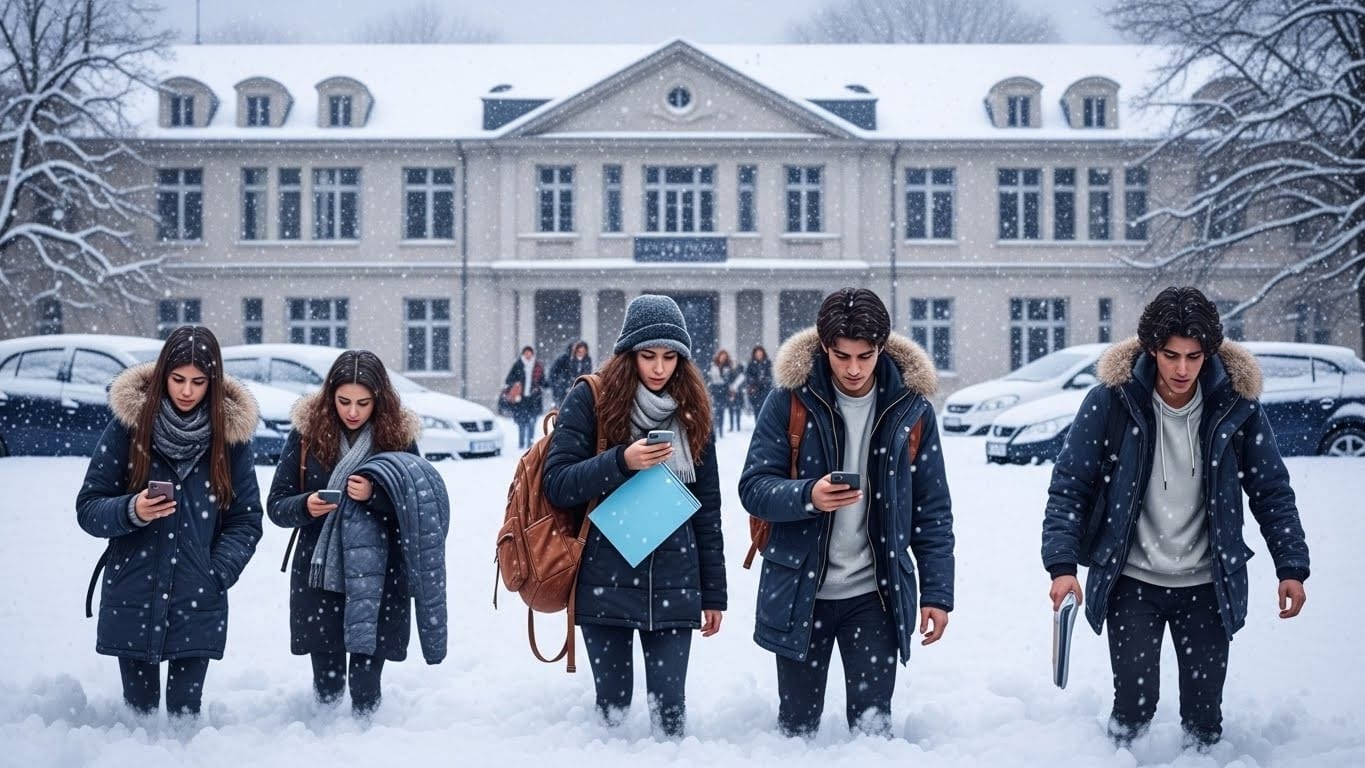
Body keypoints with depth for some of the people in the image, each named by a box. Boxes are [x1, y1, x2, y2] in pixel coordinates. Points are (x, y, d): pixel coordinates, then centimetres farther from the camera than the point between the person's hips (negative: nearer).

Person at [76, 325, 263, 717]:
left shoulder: (230, 431, 1)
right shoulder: (129, 424, -2)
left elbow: (247, 520, 6)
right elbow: (88, 508, 2)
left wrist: (217, 574, -8)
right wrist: (131, 511, -19)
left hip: (199, 606, 0)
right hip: (131, 602, 0)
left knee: (185, 713, 0)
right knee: (139, 710, 5)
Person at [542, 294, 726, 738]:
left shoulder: (691, 412, 10)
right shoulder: (590, 401, 0)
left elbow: (707, 509, 13)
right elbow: (557, 485, -6)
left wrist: (714, 592, 11)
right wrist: (622, 461, -20)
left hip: (673, 587, 2)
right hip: (604, 583, -2)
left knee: (670, 707, -1)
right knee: (613, 705, 3)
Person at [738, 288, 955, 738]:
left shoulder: (911, 407, -1)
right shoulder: (791, 397, -7)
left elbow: (932, 511, 4)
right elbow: (753, 487, -8)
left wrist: (937, 593, 0)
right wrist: (808, 497, -27)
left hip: (875, 595, 0)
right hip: (799, 593, 0)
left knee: (872, 724, 0)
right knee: (797, 726, 11)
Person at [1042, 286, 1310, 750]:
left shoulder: (1237, 406, -7)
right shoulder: (1111, 402, -12)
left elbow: (1272, 491, 3)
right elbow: (1068, 487, -7)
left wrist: (1291, 566, -4)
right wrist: (1062, 565, -17)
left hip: (1208, 585, 2)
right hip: (1133, 581, -1)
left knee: (1204, 714, 6)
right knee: (1136, 699, -8)